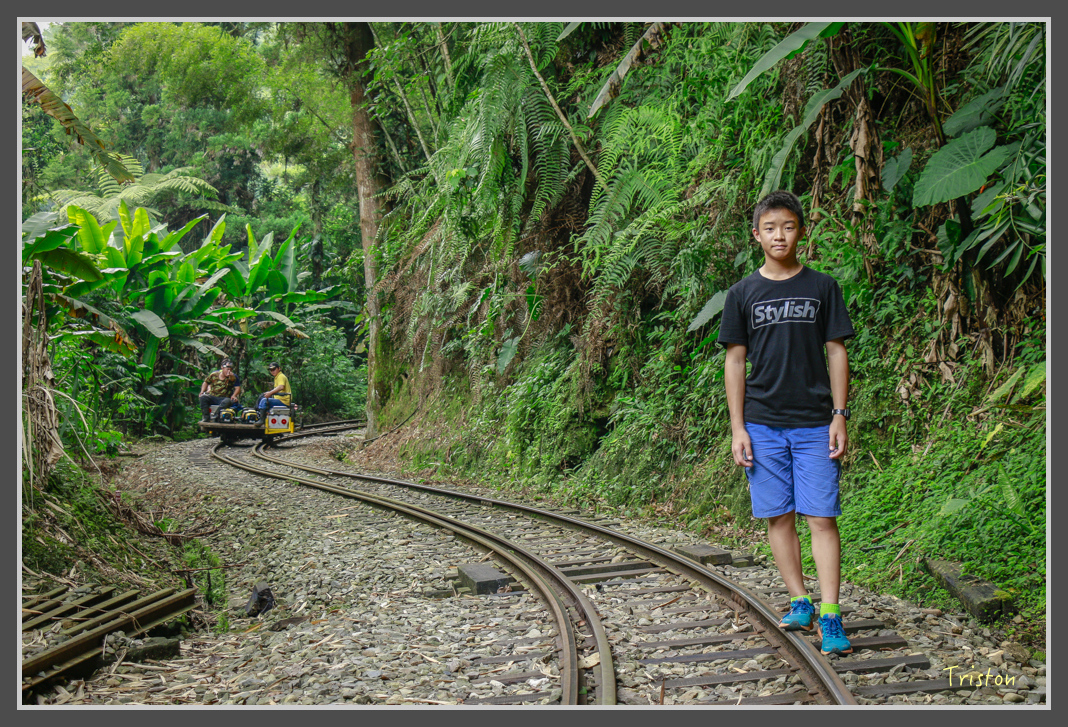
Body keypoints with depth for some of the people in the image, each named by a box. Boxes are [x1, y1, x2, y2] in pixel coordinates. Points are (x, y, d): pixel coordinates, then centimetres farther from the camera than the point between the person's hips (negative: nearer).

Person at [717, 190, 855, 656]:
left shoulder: (822, 287, 5)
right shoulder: (743, 293, 6)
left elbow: (836, 353, 6)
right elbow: (735, 361, 7)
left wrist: (840, 416, -2)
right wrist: (737, 428, 1)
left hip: (815, 424, -1)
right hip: (762, 424, 1)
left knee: (822, 517, -6)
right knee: (779, 516, 5)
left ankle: (830, 618, -7)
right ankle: (800, 604, 17)